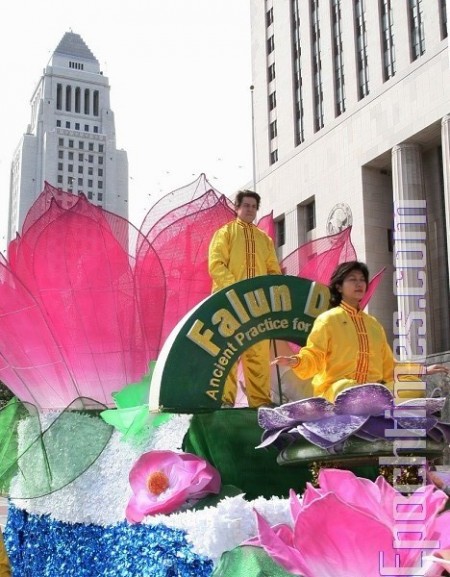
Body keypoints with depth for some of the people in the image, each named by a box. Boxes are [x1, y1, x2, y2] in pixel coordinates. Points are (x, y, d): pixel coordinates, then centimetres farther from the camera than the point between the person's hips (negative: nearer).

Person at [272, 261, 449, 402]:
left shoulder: (373, 323, 23)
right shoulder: (327, 319, 5)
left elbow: (388, 366, 27)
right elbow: (314, 356, -3)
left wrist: (422, 370, 23)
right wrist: (297, 362, -26)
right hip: (337, 387, -5)